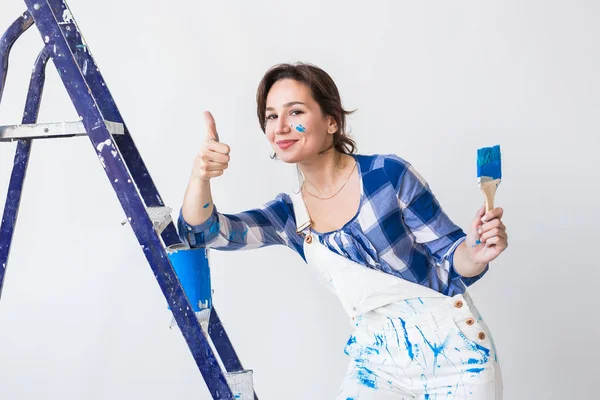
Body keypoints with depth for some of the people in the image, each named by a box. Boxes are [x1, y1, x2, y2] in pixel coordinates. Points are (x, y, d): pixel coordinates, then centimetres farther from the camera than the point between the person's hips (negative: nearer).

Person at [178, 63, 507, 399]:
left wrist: (475, 254, -31)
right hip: (379, 362, 4)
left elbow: (448, 257, -7)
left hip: (450, 348, -3)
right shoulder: (288, 214, 1)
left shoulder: (389, 174, -12)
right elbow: (202, 231, -8)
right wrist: (200, 176, -28)